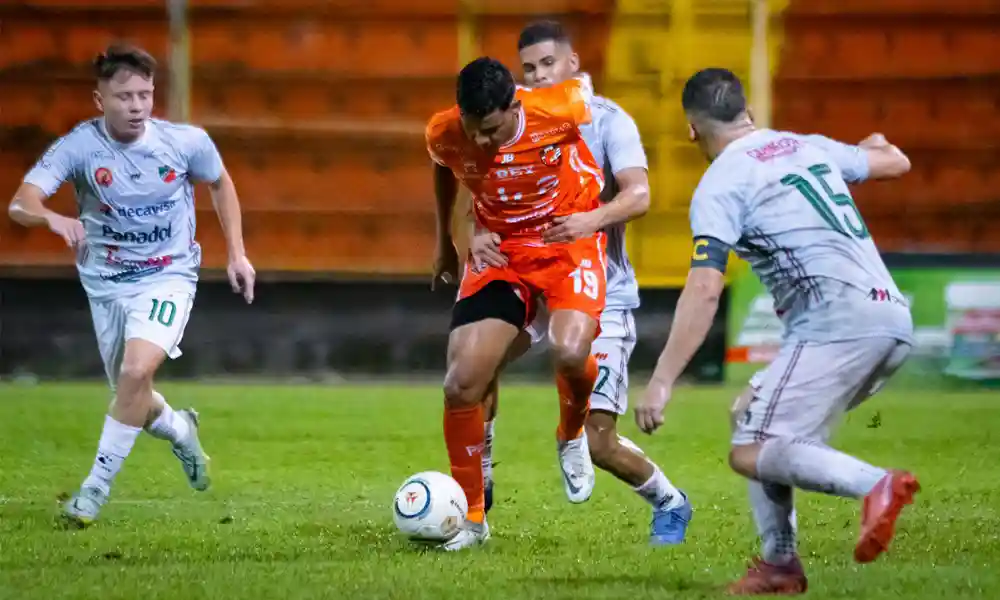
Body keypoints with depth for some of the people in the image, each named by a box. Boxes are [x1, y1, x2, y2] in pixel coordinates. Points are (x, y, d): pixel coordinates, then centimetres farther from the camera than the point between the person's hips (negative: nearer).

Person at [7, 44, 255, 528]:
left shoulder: (187, 142, -13)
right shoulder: (78, 147, -19)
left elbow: (220, 184, 9)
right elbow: (20, 203, -31)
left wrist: (237, 253, 6)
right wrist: (52, 217, -53)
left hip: (167, 276, -2)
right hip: (106, 282, 2)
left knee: (137, 370, -25)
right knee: (132, 397, 12)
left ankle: (97, 484, -11)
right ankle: (179, 430, 49)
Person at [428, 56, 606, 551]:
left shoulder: (558, 111, -27)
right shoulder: (444, 134, -17)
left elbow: (584, 85, -1)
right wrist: (444, 240, 21)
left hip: (569, 241, -3)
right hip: (499, 251, 3)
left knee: (570, 353, -30)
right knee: (460, 385, -10)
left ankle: (572, 437, 6)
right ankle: (470, 516, 8)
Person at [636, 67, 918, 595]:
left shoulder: (720, 185, -1)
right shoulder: (808, 146, 19)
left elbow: (703, 291, -13)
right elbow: (895, 162, 36)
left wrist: (661, 382, -13)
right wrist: (878, 145, 61)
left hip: (837, 323, -8)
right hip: (893, 319, 8)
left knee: (750, 454, -12)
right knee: (750, 418, 20)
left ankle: (876, 485, -32)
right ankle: (780, 564, 15)